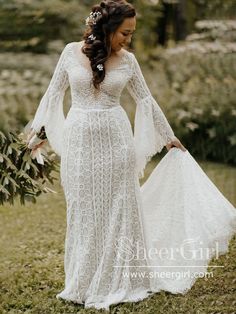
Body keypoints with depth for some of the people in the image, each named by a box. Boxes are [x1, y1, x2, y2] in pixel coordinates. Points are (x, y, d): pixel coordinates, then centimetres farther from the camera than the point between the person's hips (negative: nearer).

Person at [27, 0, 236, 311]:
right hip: (80, 141, 0)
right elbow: (54, 92, 7)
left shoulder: (128, 60, 0)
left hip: (115, 139, 1)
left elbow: (146, 101, 9)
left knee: (119, 211, 5)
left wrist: (169, 137, 15)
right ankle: (85, 283, 20)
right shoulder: (71, 52, -3)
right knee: (84, 213, 7)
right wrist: (37, 129, 9)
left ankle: (122, 282, 18)